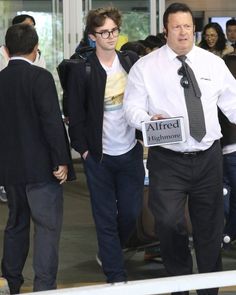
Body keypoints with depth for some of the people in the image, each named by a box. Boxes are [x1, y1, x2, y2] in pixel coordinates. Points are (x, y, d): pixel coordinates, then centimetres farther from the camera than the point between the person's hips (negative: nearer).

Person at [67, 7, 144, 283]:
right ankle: (116, 275, 10)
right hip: (99, 156, -3)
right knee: (106, 217, 3)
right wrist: (83, 149, -7)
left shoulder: (132, 61, 2)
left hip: (130, 152, 3)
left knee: (130, 212, 10)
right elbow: (75, 114, -5)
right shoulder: (81, 70, -8)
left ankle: (109, 253, 37)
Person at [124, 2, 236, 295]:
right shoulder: (146, 66, -1)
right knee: (169, 222, -16)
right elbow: (132, 107, -4)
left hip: (208, 158, 3)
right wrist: (148, 119, -24)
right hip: (168, 160, -3)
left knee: (210, 225, 11)